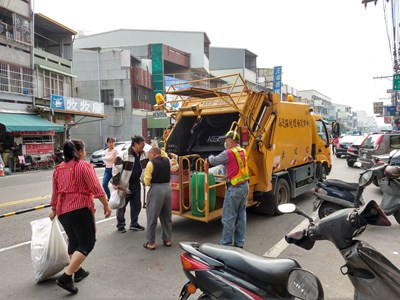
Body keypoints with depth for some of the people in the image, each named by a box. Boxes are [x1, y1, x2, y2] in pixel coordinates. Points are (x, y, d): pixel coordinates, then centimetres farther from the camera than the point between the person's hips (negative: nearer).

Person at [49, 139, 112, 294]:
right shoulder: (84, 165, -10)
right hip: (80, 209, -8)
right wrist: (106, 205, -6)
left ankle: (78, 271, 32)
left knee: (73, 241, 22)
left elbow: (55, 192, 17)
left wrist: (53, 209, 29)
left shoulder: (58, 169, 11)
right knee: (87, 243, -1)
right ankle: (66, 277, -8)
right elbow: (96, 188, -15)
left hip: (62, 211, 8)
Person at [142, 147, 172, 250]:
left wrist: (146, 180, 13)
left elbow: (147, 182, -8)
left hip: (156, 189, -6)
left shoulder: (151, 163, -9)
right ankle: (167, 239, 26)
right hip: (167, 187, 6)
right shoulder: (167, 160, 6)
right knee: (167, 216, 17)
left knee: (152, 217, 6)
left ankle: (151, 243, 13)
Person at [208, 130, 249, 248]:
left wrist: (210, 157, 14)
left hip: (234, 188, -8)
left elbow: (213, 161, -6)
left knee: (228, 218, 1)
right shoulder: (243, 151, 8)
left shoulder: (228, 153, -16)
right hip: (245, 186, 8)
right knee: (241, 215, 14)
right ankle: (239, 242, 23)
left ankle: (226, 243, 9)